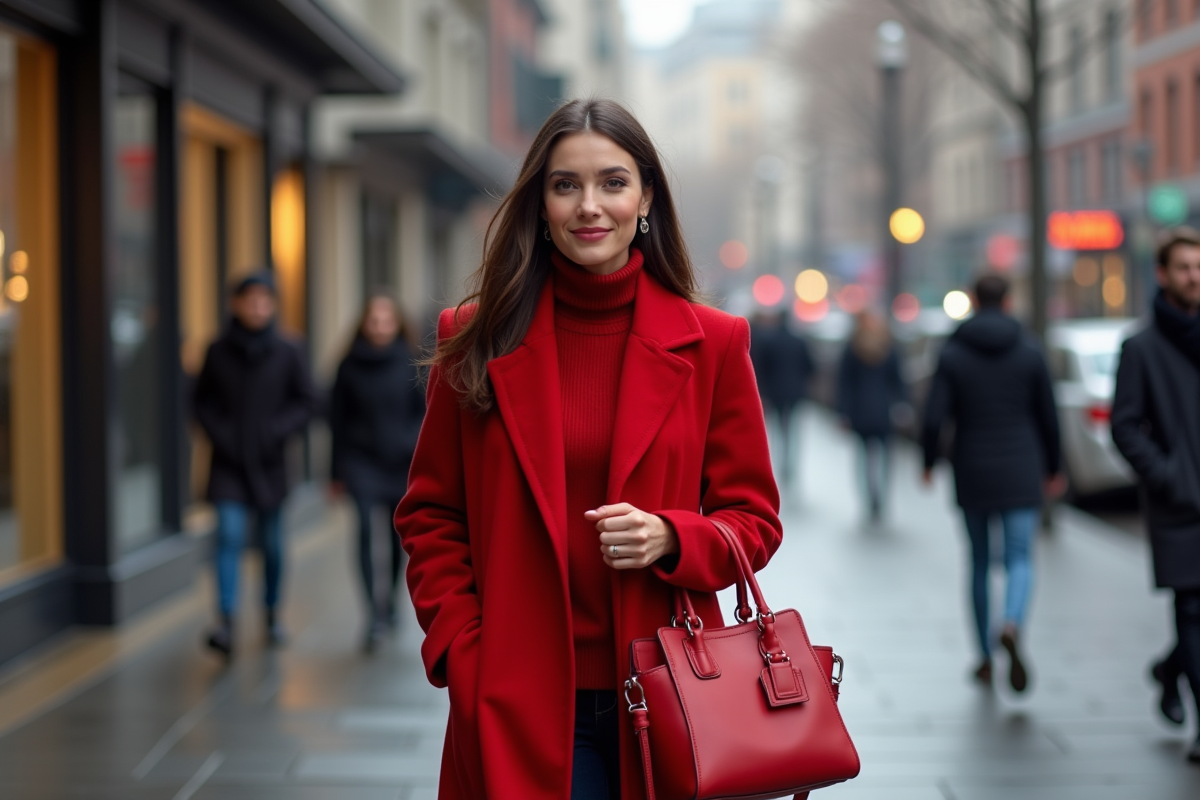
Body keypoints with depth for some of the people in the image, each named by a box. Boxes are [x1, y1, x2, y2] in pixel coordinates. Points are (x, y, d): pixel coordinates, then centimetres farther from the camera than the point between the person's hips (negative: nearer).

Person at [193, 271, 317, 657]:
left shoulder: (288, 353, -2)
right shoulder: (218, 351, -1)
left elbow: (306, 401, 3)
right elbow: (201, 400, 8)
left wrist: (278, 430, -10)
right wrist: (218, 431, -7)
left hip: (268, 462, 1)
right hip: (228, 463, -1)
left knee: (272, 542, 9)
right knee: (229, 535, -13)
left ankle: (272, 613, 29)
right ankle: (225, 623, -19)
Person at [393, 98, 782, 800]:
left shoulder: (710, 344, 2)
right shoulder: (480, 341, 2)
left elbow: (754, 519, 6)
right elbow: (430, 516, 7)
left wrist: (669, 538, -14)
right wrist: (462, 653, -5)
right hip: (520, 708, -1)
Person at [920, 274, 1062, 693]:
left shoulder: (953, 354, -4)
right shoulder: (1029, 352, -2)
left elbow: (934, 417, -9)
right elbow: (1048, 417, 2)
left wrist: (929, 462, 7)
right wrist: (1052, 468, 16)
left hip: (972, 474, 1)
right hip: (1020, 476, -1)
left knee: (979, 561, 14)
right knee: (1020, 559, 0)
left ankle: (985, 658, 19)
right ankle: (1012, 626, -31)